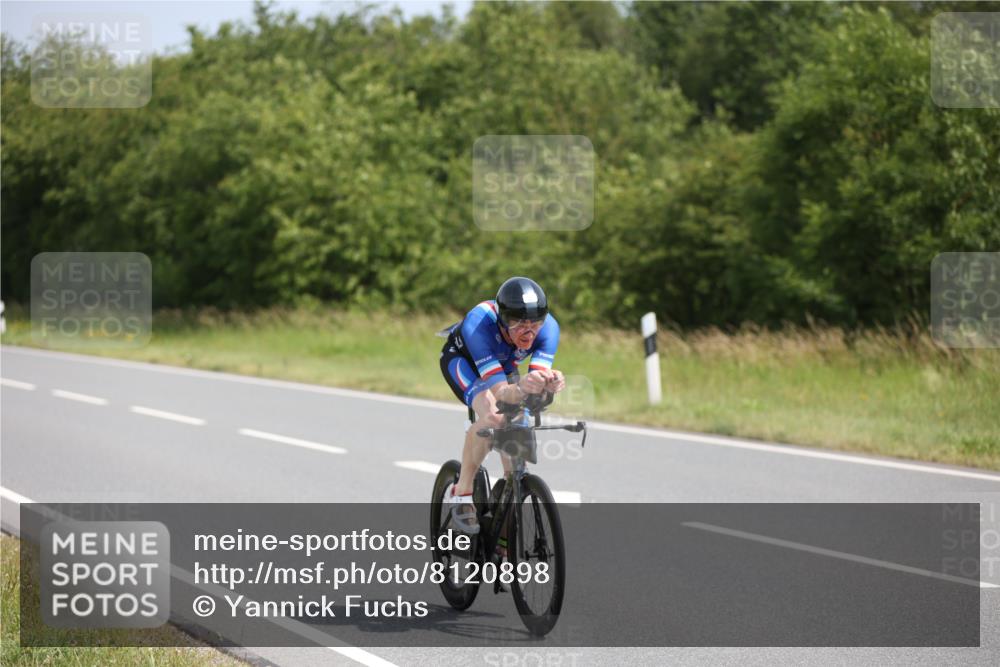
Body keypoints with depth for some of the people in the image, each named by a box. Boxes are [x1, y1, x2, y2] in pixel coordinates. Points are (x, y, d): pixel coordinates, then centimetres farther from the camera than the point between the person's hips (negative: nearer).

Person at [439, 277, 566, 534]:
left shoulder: (548, 327, -34)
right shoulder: (478, 323, -44)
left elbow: (539, 378, -41)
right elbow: (499, 392, -49)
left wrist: (550, 382, -65)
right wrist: (522, 388, -71)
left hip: (505, 365, 4)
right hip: (460, 358, -4)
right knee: (491, 414, -31)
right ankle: (462, 495, -17)